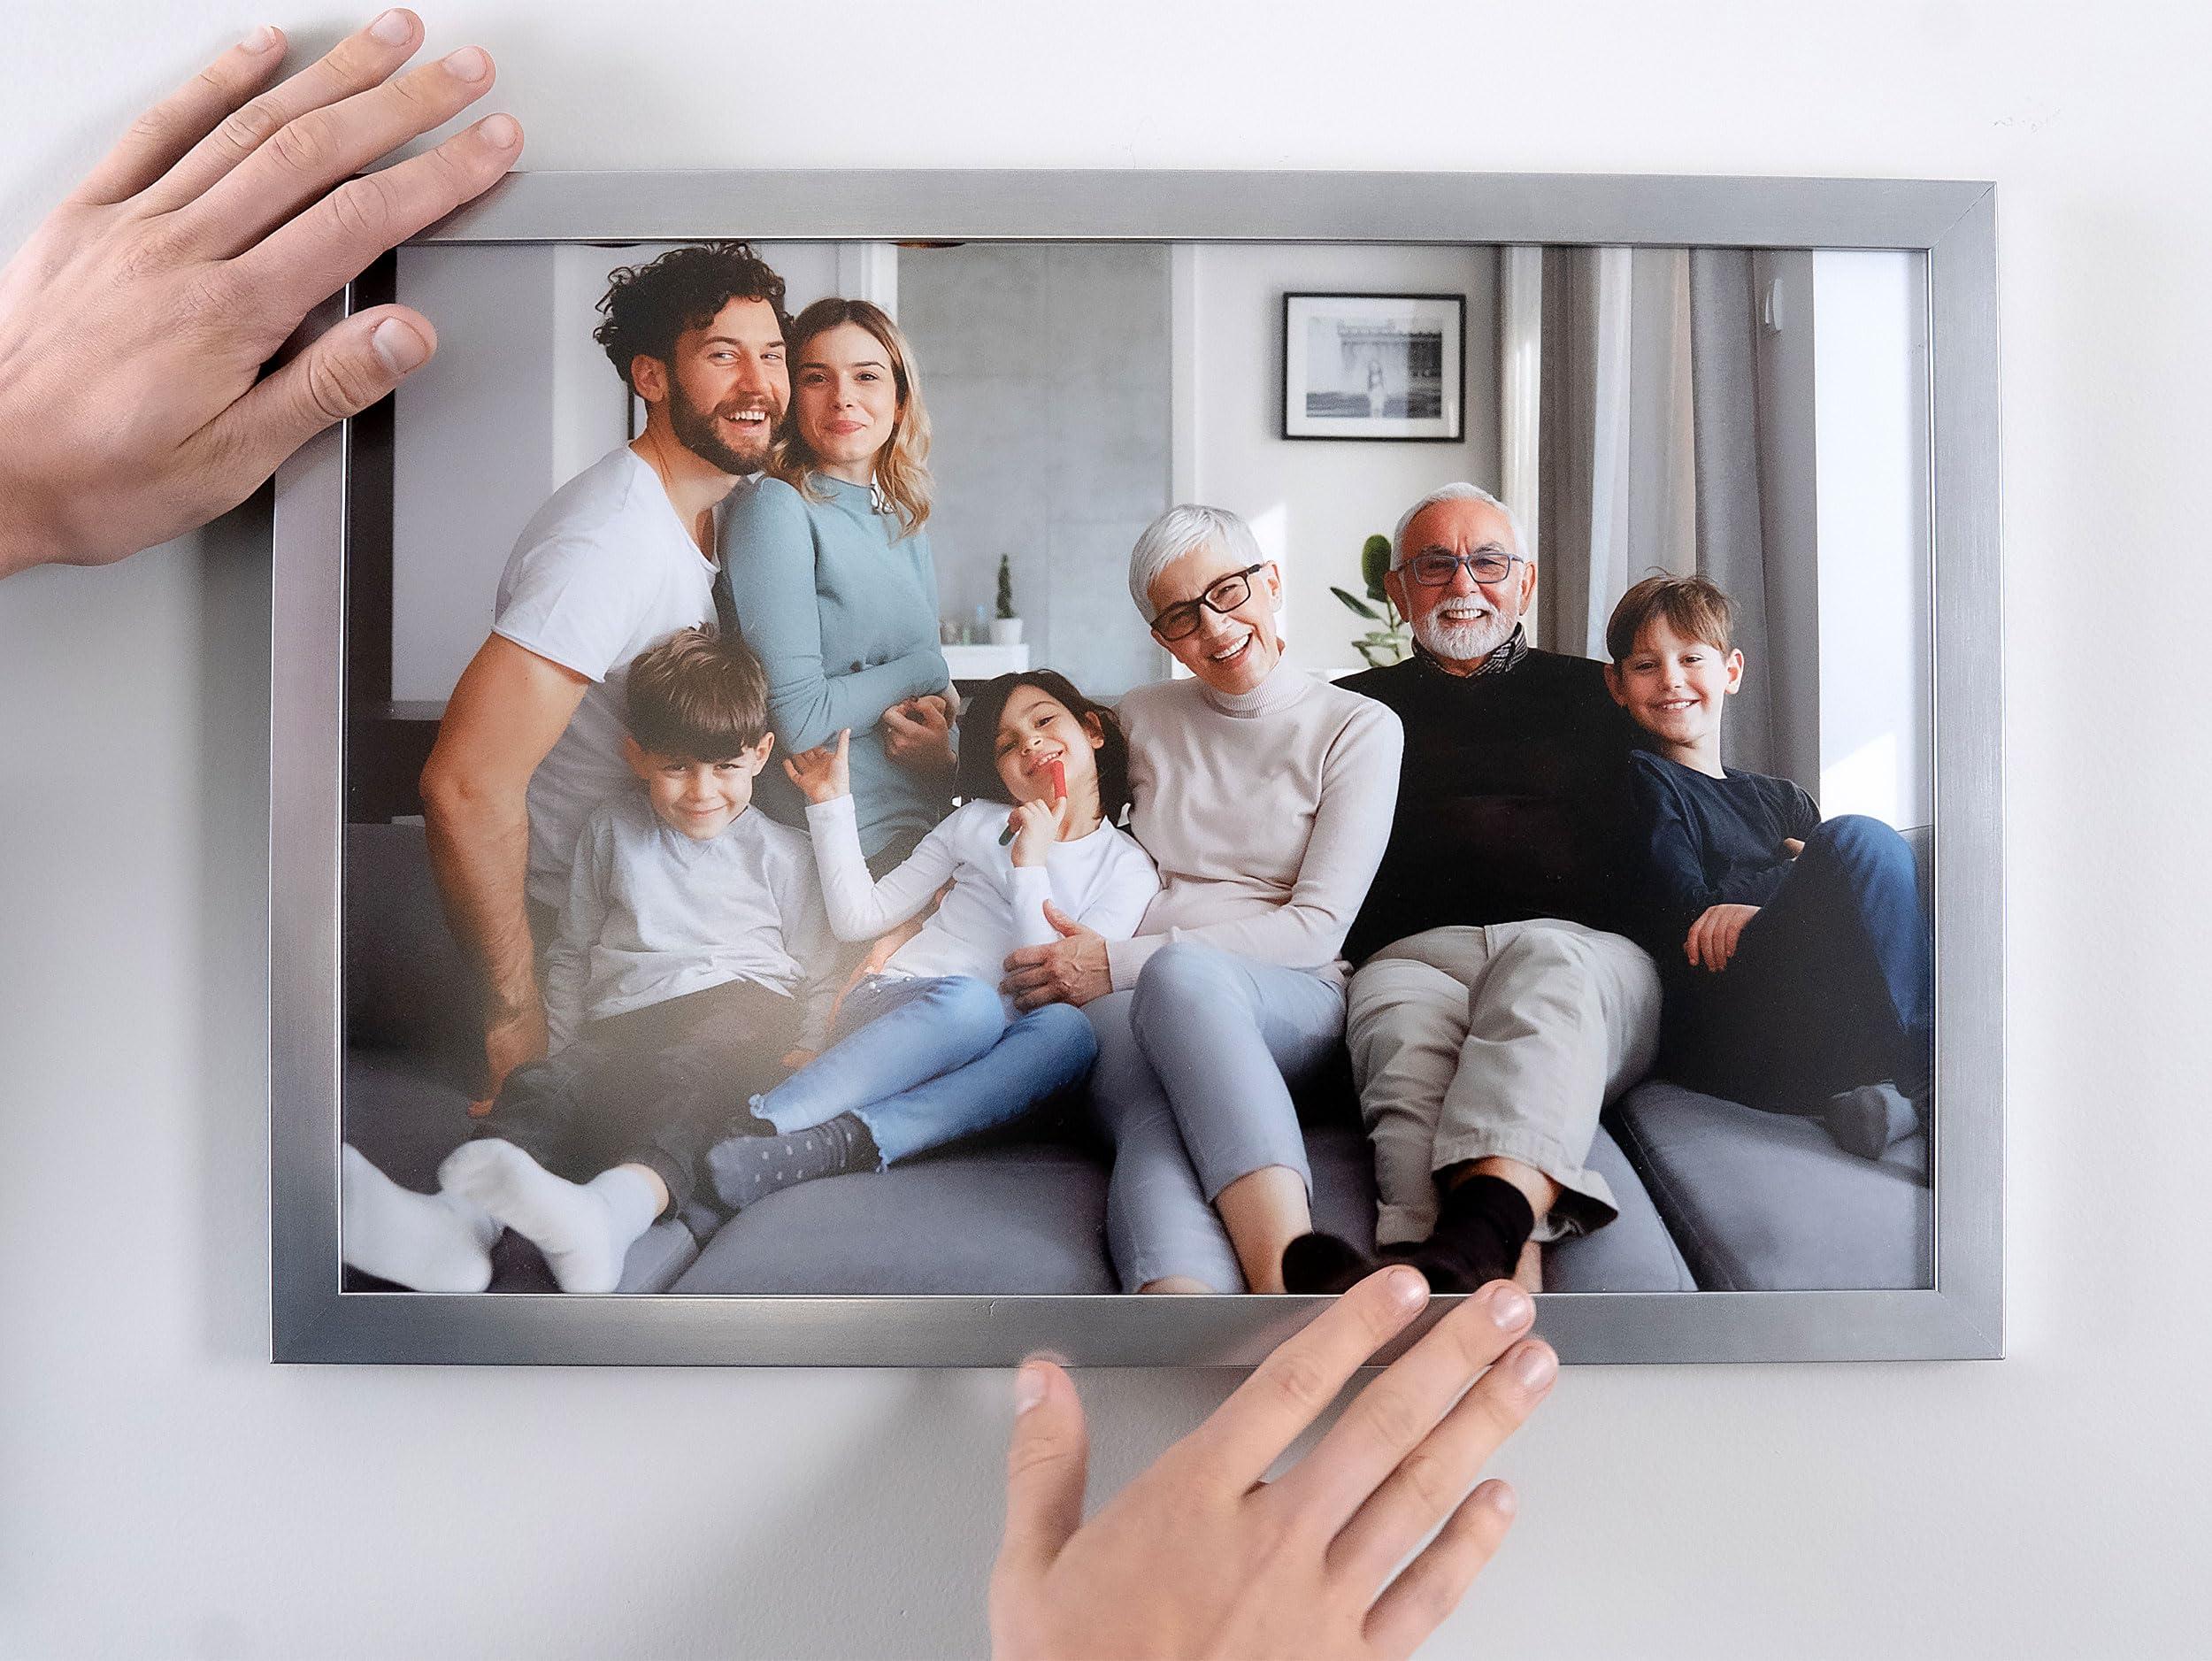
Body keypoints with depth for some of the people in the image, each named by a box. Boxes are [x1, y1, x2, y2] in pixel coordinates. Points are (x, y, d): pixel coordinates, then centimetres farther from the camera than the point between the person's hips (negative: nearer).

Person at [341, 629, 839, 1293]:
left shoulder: (781, 852, 14)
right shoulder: (611, 828, 20)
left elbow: (818, 976, 15)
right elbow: (570, 952, 24)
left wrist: (803, 1058, 0)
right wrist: (565, 1042, 13)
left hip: (746, 1001, -2)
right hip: (625, 1017, 3)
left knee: (684, 1072, -39)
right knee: (545, 1083, -31)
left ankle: (614, 1211, -68)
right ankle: (453, 1221, -58)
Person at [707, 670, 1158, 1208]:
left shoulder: (1130, 870, 8)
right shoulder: (979, 821, 15)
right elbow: (858, 918, 13)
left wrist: (1030, 864, -10)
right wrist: (832, 802, 7)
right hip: (891, 1002, 0)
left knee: (1068, 1030, -36)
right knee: (969, 1000, -36)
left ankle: (833, 1143, -44)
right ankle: (760, 1122, -44)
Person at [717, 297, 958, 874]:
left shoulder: (905, 525, 9)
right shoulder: (774, 508, -14)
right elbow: (798, 721, -21)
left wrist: (941, 743, -9)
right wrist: (926, 670, -9)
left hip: (931, 821, 8)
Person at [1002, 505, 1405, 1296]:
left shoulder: (1360, 728, 7)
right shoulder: (1142, 717, 19)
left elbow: (1316, 926, -2)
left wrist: (1122, 962, -10)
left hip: (1289, 1004, -2)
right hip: (1121, 1003, 2)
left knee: (1183, 972, -40)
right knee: (1157, 1121, -37)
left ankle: (1285, 1281, -55)